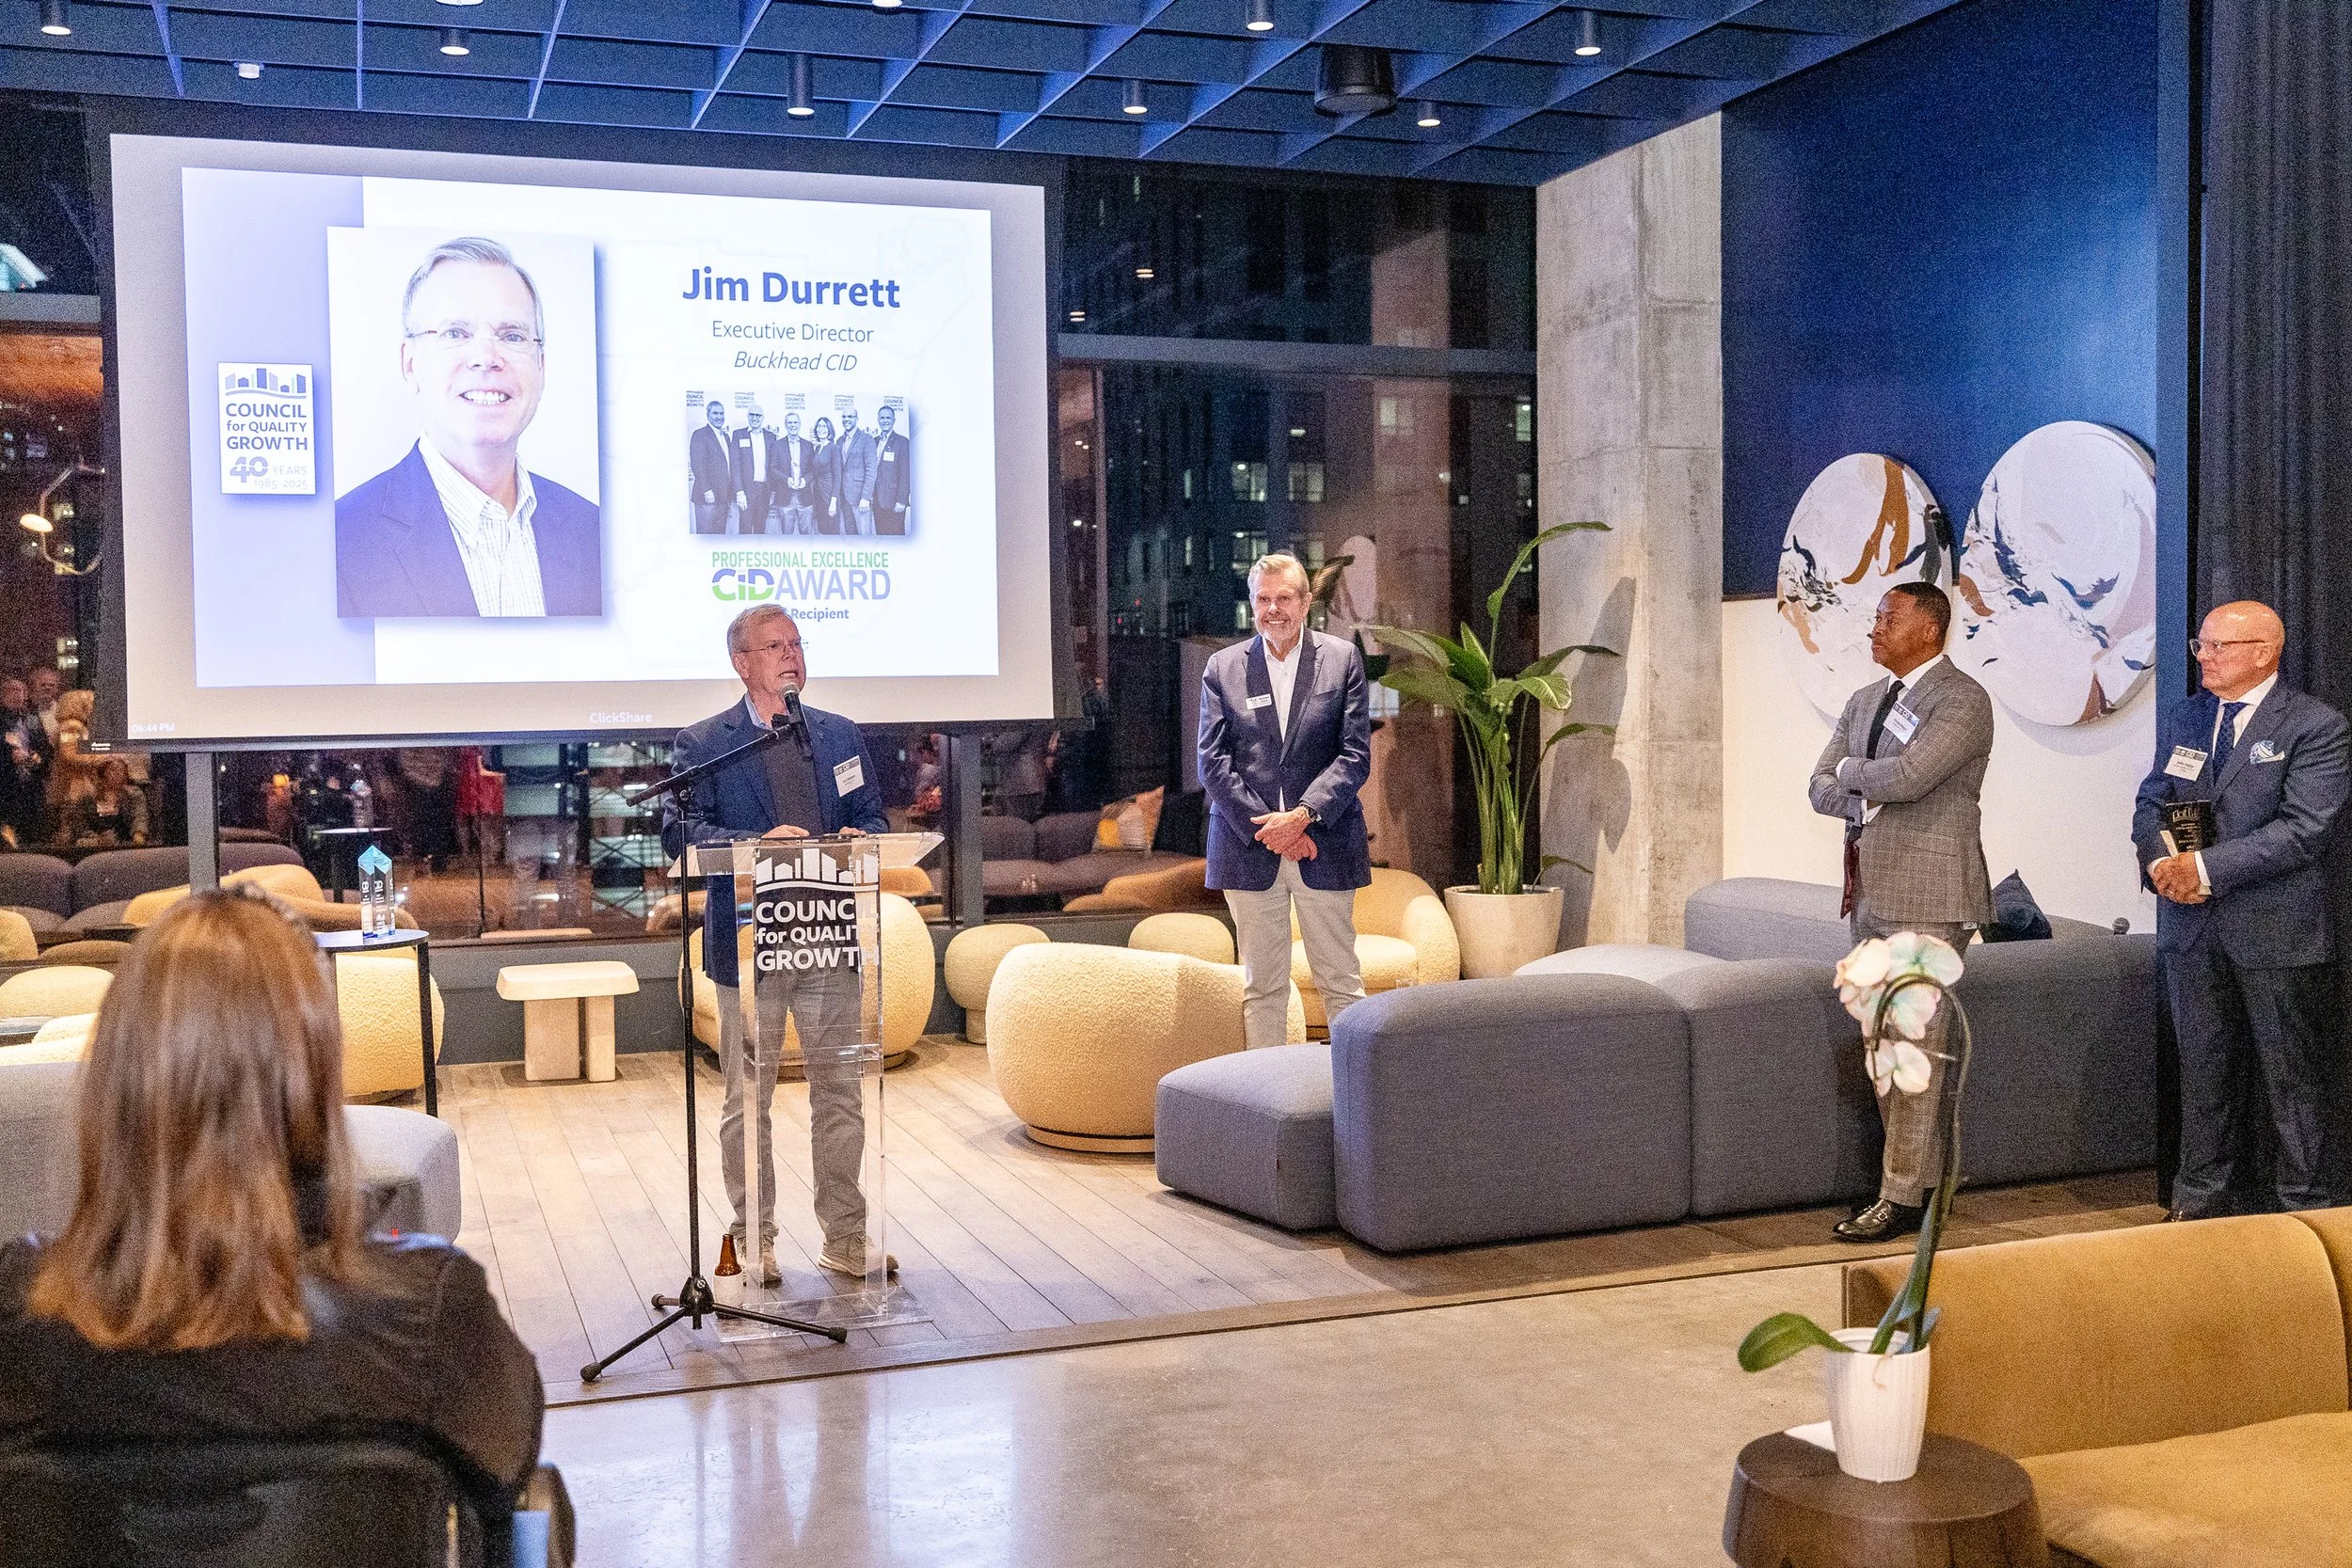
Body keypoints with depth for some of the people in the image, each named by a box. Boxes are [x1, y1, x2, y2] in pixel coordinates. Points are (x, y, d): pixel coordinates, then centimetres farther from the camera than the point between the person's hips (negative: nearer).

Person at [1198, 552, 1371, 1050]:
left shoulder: (1343, 659, 5)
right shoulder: (1223, 667, 7)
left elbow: (1355, 755, -2)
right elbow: (1213, 764, 1)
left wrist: (1302, 815, -14)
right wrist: (1266, 828, -10)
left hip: (1325, 846, -1)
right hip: (1249, 846, 1)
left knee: (1340, 981, 5)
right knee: (1261, 987, 5)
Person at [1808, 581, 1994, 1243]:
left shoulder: (1963, 700, -9)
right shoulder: (1865, 700, 17)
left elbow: (1907, 775, -22)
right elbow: (1821, 789, 12)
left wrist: (1851, 771, -3)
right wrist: (1878, 797, -8)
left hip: (1925, 895, -8)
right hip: (1872, 891, 8)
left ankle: (1903, 1199, -1)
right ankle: (1918, 1175, 21)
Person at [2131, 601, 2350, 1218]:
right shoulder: (2181, 719, 11)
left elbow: (2302, 827, -17)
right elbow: (2150, 803, 12)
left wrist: (2205, 867, -19)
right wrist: (2160, 861, -10)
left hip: (2277, 932, -5)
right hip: (2191, 926, 5)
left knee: (2293, 1077, 3)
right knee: (2204, 1068, 14)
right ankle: (2202, 1196, 25)